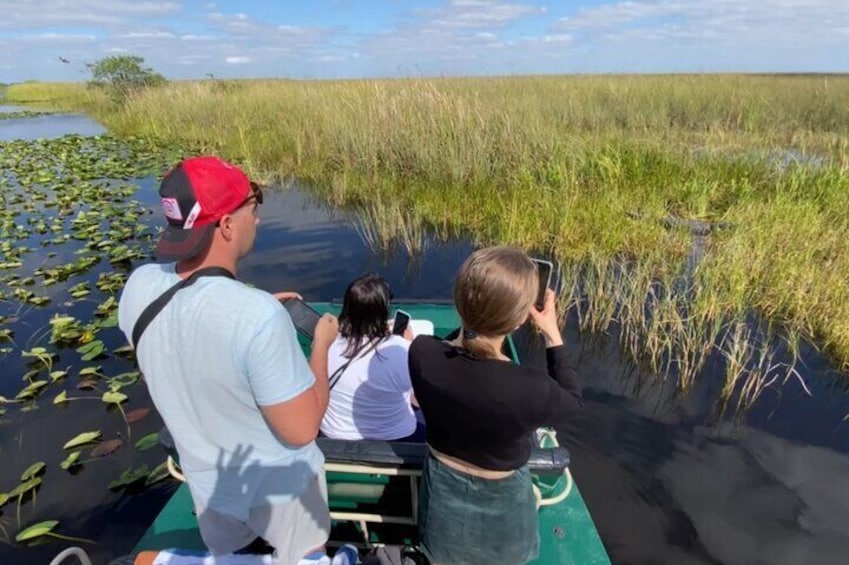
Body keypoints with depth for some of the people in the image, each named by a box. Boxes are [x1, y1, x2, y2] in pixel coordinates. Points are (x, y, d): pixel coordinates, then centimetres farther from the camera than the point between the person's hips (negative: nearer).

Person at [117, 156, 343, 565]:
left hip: (207, 482, 5)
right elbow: (301, 429, -26)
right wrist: (322, 343, -14)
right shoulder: (257, 316, -37)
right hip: (280, 485, -4)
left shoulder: (139, 286, -16)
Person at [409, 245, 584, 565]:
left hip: (442, 492, 2)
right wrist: (554, 338, -5)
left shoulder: (421, 353, -28)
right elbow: (572, 401, -12)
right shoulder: (533, 390, -37)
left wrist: (472, 321, -5)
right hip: (498, 505, -1)